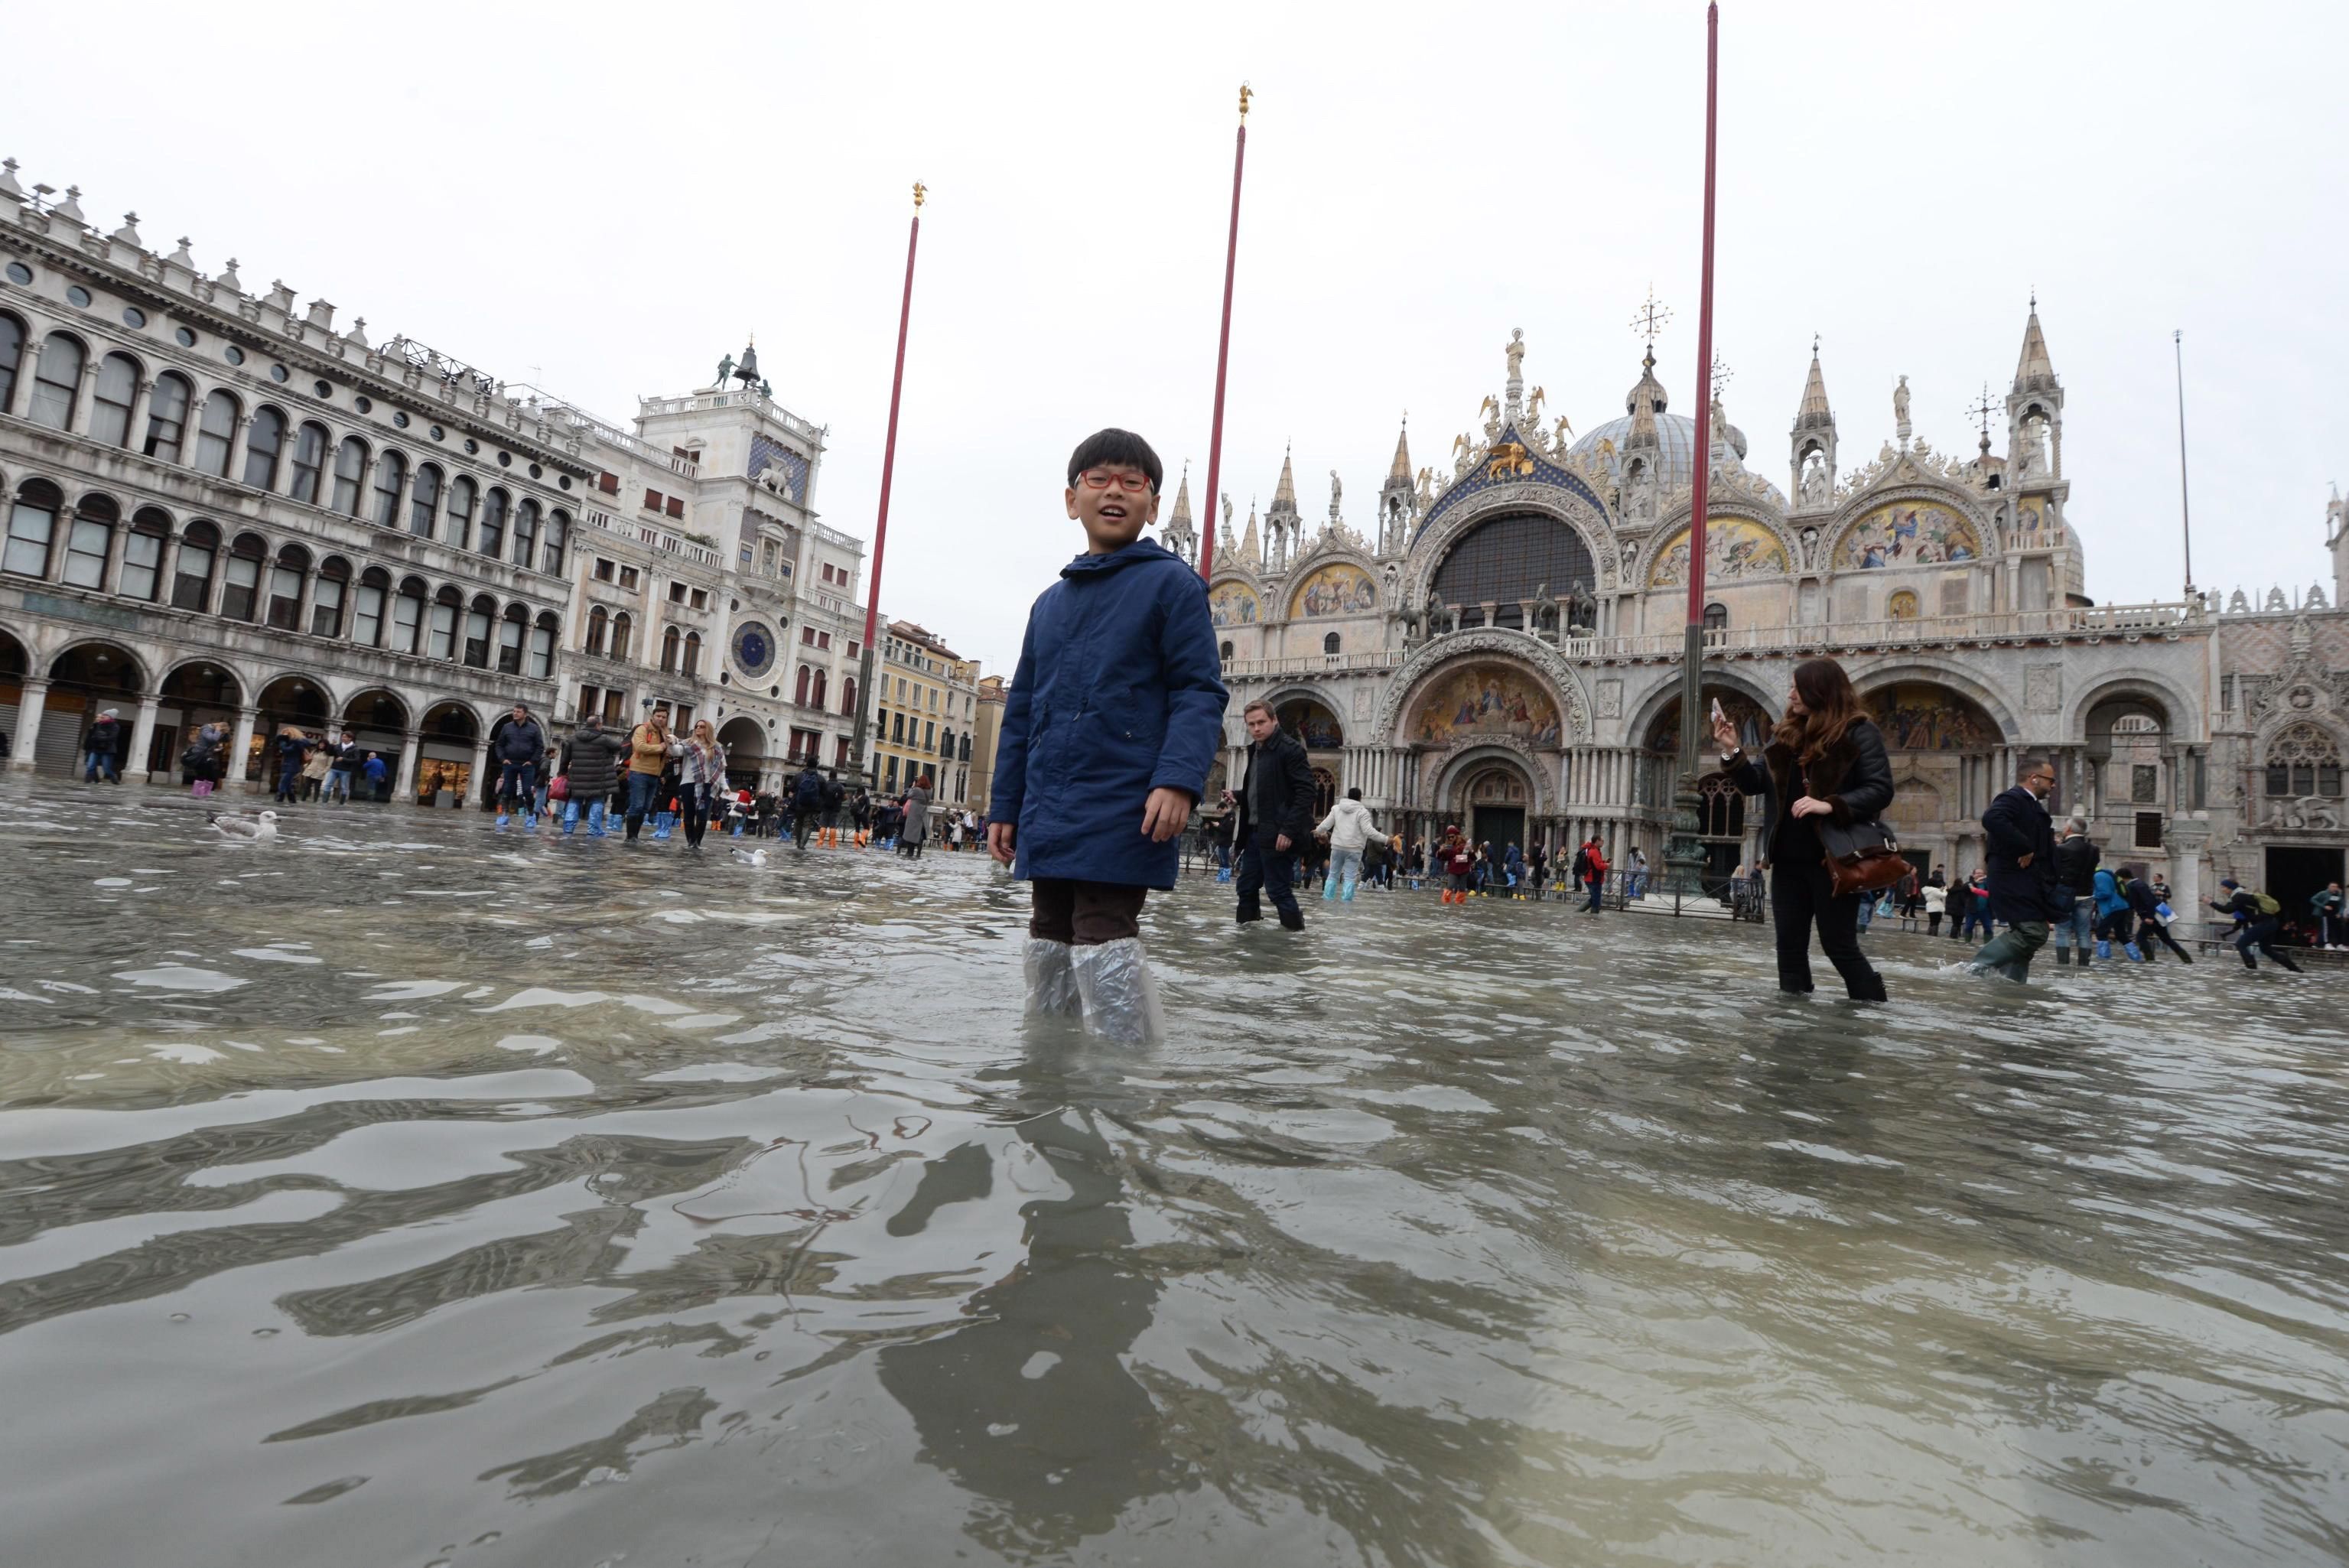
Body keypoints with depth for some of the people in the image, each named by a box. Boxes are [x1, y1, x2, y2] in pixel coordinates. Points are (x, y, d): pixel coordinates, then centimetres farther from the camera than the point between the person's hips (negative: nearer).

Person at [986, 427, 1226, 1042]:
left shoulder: (1171, 583, 0)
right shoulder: (1050, 603, 19)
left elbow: (1200, 691, -8)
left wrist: (1179, 778, -23)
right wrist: (1005, 805, 17)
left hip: (1122, 817, -7)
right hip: (1047, 819, 7)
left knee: (1103, 945, -9)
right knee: (1049, 948, 13)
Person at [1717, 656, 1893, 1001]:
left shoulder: (1859, 732, -6)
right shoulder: (1786, 734, 11)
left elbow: (1880, 790, -13)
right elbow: (1756, 783, 11)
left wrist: (1831, 805, -26)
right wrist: (1733, 752, -4)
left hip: (1833, 858, -6)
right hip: (1789, 859, 6)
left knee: (1839, 946, 0)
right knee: (1790, 945, 8)